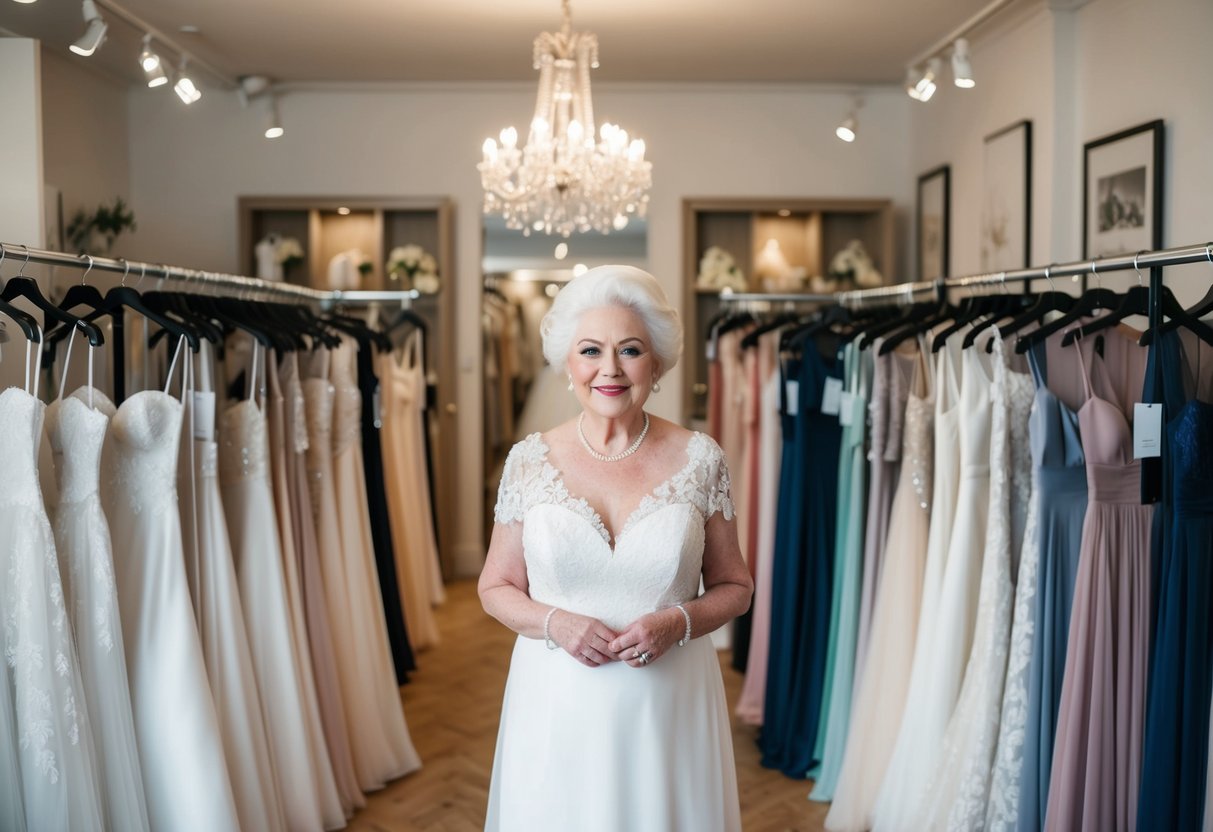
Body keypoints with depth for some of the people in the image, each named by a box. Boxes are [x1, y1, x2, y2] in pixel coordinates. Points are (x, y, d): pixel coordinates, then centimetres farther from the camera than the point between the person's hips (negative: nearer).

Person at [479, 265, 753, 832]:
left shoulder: (700, 460, -5)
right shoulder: (529, 461, -3)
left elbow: (734, 586, 4)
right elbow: (496, 586, 5)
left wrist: (678, 622, -15)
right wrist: (554, 624, -14)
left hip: (669, 705, 0)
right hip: (557, 705, 1)